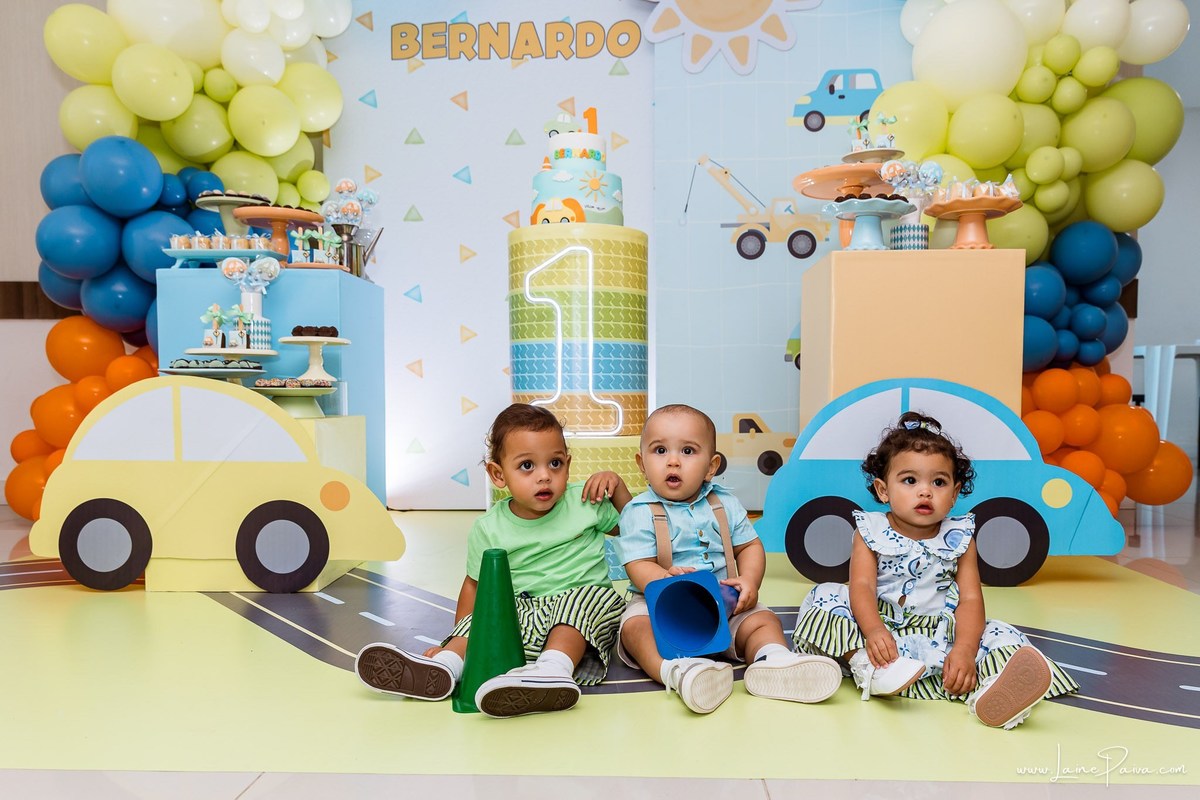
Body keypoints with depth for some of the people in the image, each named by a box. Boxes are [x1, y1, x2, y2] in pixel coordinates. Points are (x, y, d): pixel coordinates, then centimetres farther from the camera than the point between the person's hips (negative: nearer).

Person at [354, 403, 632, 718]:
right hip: (524, 610, 3)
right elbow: (476, 584, 9)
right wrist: (458, 640, 5)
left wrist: (616, 485, -3)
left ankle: (554, 668, -54)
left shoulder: (585, 501, -2)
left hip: (584, 599, -2)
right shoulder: (489, 529, -2)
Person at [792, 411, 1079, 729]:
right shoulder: (870, 532, -1)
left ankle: (989, 691, -51)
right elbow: (862, 586, -14)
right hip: (881, 625, -1)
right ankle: (868, 666, -41)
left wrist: (965, 649, -24)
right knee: (826, 596, -21)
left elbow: (970, 599, -6)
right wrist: (873, 630, -34)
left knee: (1001, 635, -19)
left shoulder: (959, 538, 4)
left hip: (939, 634, 2)